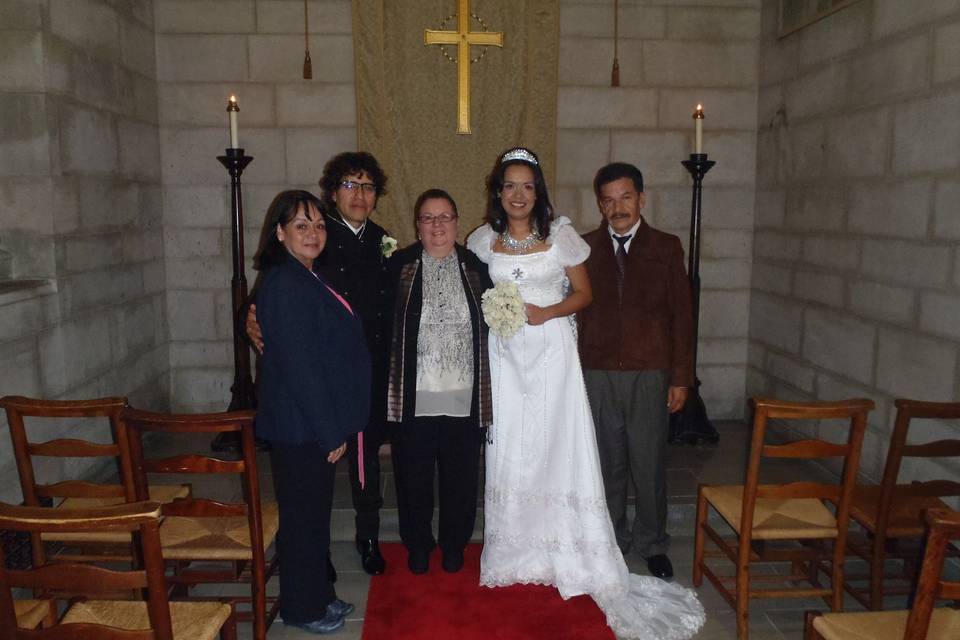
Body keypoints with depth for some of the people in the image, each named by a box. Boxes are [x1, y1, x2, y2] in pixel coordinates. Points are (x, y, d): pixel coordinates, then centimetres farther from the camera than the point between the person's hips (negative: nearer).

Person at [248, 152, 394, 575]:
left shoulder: (380, 240, 7)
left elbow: (387, 305, 10)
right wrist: (255, 319, -32)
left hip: (371, 372, 5)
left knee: (367, 453, 18)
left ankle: (368, 537, 37)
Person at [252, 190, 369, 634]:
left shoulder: (307, 280, 10)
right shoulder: (284, 284, -20)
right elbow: (298, 365, -23)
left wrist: (335, 425, 14)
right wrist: (331, 431, -18)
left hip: (316, 423, 9)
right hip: (299, 426, -9)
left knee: (314, 511, 20)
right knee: (303, 515, 7)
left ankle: (317, 594, 37)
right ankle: (302, 609, 25)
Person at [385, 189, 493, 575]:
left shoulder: (476, 268, 5)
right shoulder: (399, 266, 0)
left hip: (464, 397, 1)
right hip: (414, 397, -1)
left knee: (460, 476, 12)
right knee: (414, 476, 11)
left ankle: (454, 545, 34)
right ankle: (418, 546, 33)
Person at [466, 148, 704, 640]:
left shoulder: (560, 235, 0)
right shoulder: (482, 239, 5)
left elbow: (583, 293, 4)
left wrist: (548, 312, -12)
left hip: (551, 351, -2)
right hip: (504, 354, 2)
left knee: (557, 445, 0)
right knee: (508, 448, 5)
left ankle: (567, 552, 13)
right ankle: (514, 551, 19)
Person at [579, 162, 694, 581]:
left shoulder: (666, 248, 3)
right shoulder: (584, 248, 4)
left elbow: (681, 315, 2)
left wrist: (681, 377, -2)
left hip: (650, 374, -1)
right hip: (596, 375, 1)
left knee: (649, 465, 7)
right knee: (607, 464, 11)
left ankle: (652, 544, 27)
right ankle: (611, 539, 30)